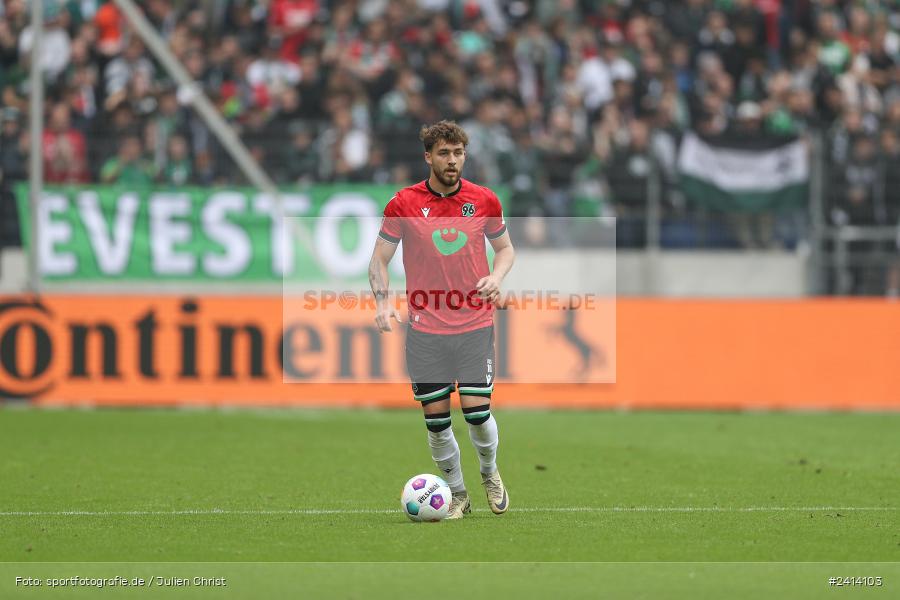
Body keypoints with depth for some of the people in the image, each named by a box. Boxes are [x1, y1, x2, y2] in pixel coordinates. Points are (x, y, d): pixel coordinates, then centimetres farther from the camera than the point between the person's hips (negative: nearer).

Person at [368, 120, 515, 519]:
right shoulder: (403, 204, -2)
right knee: (436, 418, 0)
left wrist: (496, 277, -5)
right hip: (425, 329, 0)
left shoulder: (484, 201, 2)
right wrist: (383, 302, -12)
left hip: (475, 325, 0)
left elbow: (505, 247, 16)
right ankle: (457, 494, 18)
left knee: (477, 410, -7)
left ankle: (490, 474, 22)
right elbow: (379, 258, 5)